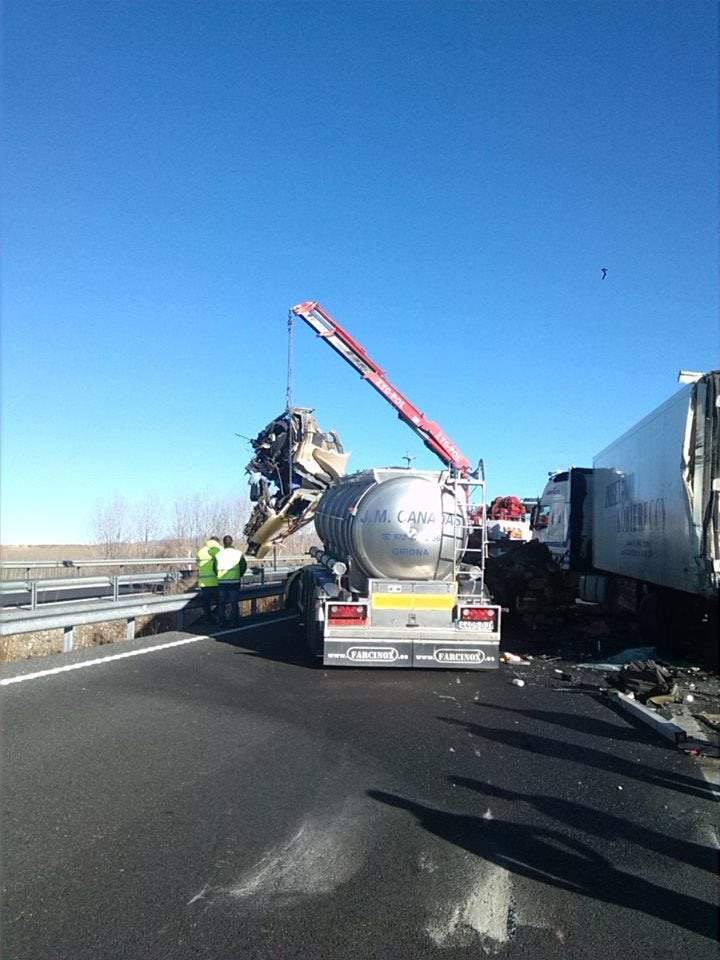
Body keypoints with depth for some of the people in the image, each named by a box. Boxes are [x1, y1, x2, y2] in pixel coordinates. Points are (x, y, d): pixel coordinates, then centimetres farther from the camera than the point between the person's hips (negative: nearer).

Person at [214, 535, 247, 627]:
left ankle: (222, 622, 11)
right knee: (234, 603, 4)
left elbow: (215, 568, 6)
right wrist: (239, 575, 19)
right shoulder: (238, 553, -3)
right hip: (234, 582, -2)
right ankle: (234, 622, 2)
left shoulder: (218, 554, 1)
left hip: (221, 582, 2)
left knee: (221, 603, 10)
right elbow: (244, 566, 3)